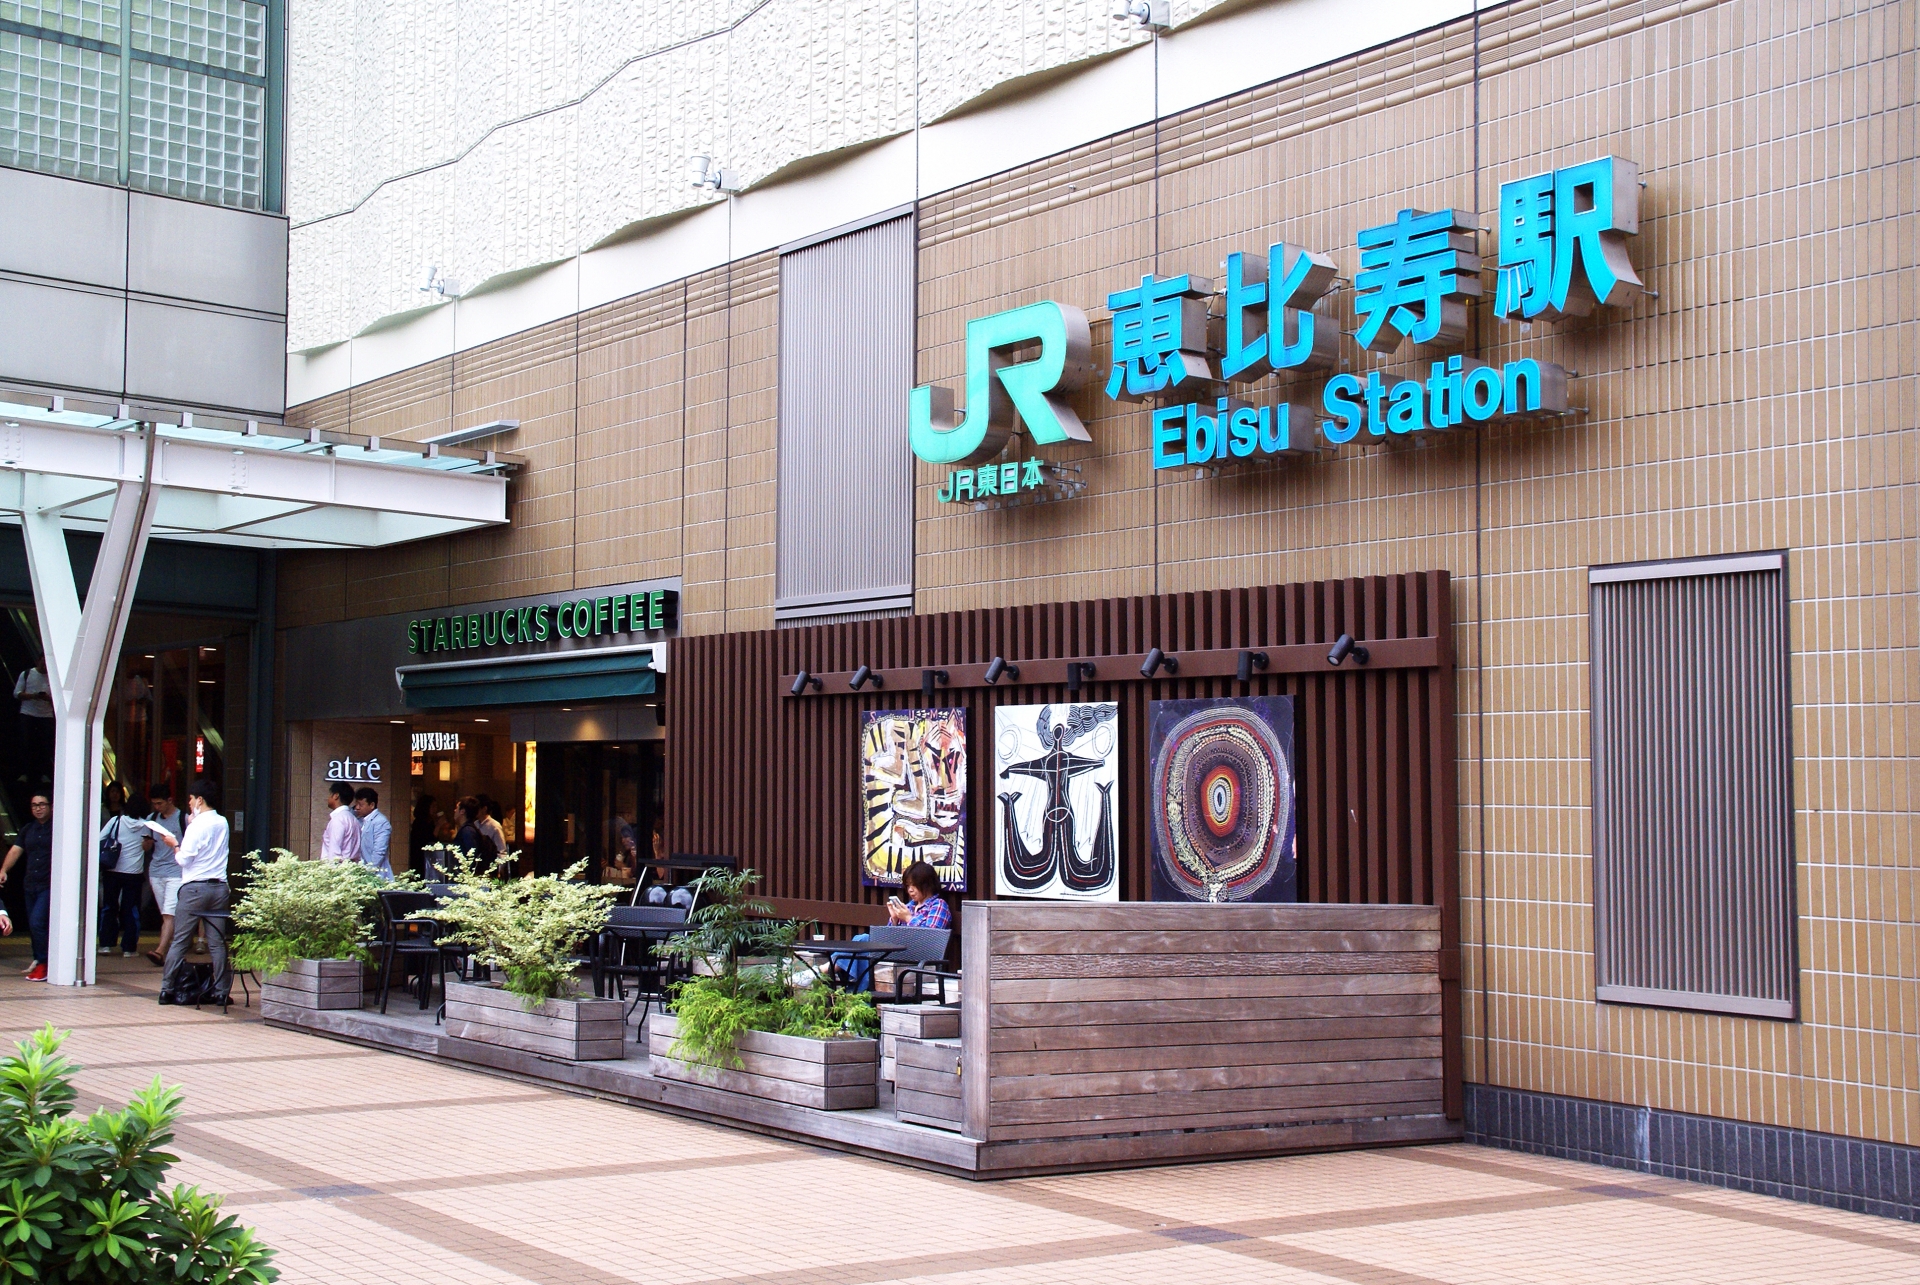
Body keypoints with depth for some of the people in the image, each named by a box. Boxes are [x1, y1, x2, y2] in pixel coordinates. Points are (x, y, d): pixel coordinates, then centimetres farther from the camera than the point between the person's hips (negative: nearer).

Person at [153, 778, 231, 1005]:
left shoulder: (197, 825, -9)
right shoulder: (222, 823, 10)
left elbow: (184, 859, -10)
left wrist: (174, 844, 6)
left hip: (195, 887, -5)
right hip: (219, 886, 5)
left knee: (180, 941, 1)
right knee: (218, 942, 6)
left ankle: (167, 990, 4)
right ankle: (221, 991, 4)